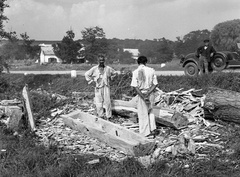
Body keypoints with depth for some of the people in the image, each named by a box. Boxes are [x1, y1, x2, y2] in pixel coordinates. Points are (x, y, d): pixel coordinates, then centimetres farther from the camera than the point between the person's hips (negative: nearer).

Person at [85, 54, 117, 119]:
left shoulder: (108, 68, 1)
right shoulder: (94, 69, -1)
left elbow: (115, 73, 19)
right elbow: (87, 74, 11)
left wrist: (110, 78, 9)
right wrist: (91, 80, 5)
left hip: (106, 87, 0)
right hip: (98, 88, 0)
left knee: (107, 102, -5)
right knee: (99, 103, 2)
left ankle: (108, 117, 1)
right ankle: (101, 116, 13)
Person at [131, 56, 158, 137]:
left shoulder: (135, 72, -10)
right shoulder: (151, 70, -3)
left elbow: (135, 86, -15)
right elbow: (155, 84, -5)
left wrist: (143, 97, -15)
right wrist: (148, 93, -10)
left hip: (141, 94, -3)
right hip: (151, 93, 3)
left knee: (143, 114, 10)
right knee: (150, 111, 23)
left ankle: (145, 132, 16)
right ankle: (152, 129, 15)